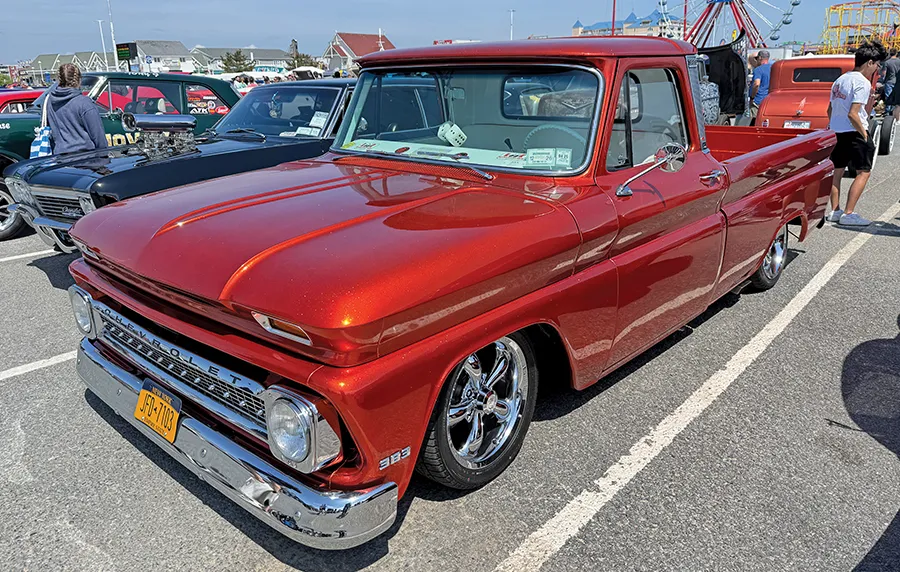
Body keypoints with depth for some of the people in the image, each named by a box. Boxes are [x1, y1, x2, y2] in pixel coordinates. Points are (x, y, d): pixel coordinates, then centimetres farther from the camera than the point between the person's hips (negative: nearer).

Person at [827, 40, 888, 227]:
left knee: (837, 171, 14)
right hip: (854, 133, -8)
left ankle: (835, 211, 17)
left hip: (836, 132, 8)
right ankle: (848, 214, -7)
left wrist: (834, 128, 20)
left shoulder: (840, 80, 12)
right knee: (863, 172, -1)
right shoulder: (862, 82, -14)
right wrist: (865, 135, -14)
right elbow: (853, 114, -21)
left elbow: (830, 110, 16)